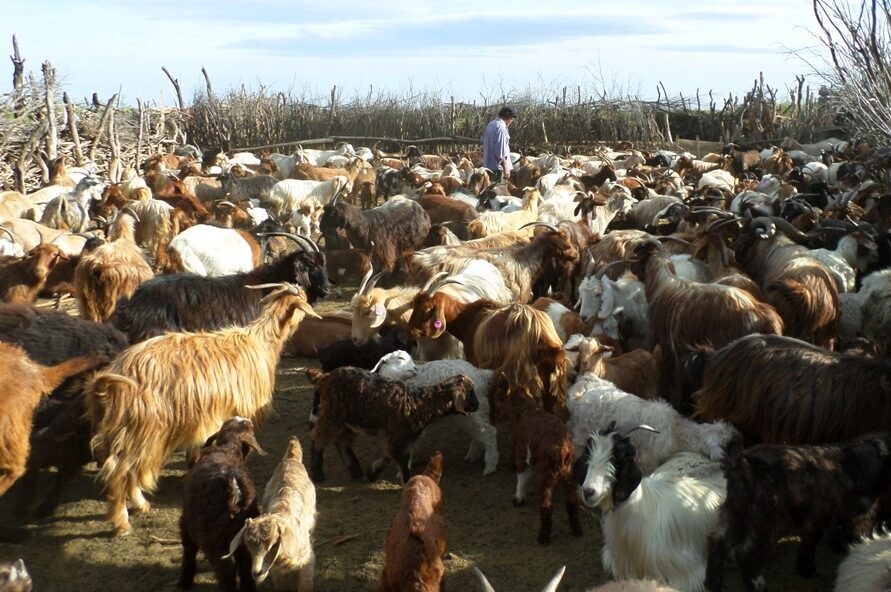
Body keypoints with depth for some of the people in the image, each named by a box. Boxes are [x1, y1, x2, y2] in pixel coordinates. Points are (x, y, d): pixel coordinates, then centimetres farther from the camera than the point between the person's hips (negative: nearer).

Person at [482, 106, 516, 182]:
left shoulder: (491, 124, 13)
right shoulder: (501, 127, -16)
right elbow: (501, 151, -20)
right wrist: (506, 169, -17)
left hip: (488, 165, 10)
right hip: (497, 167, -10)